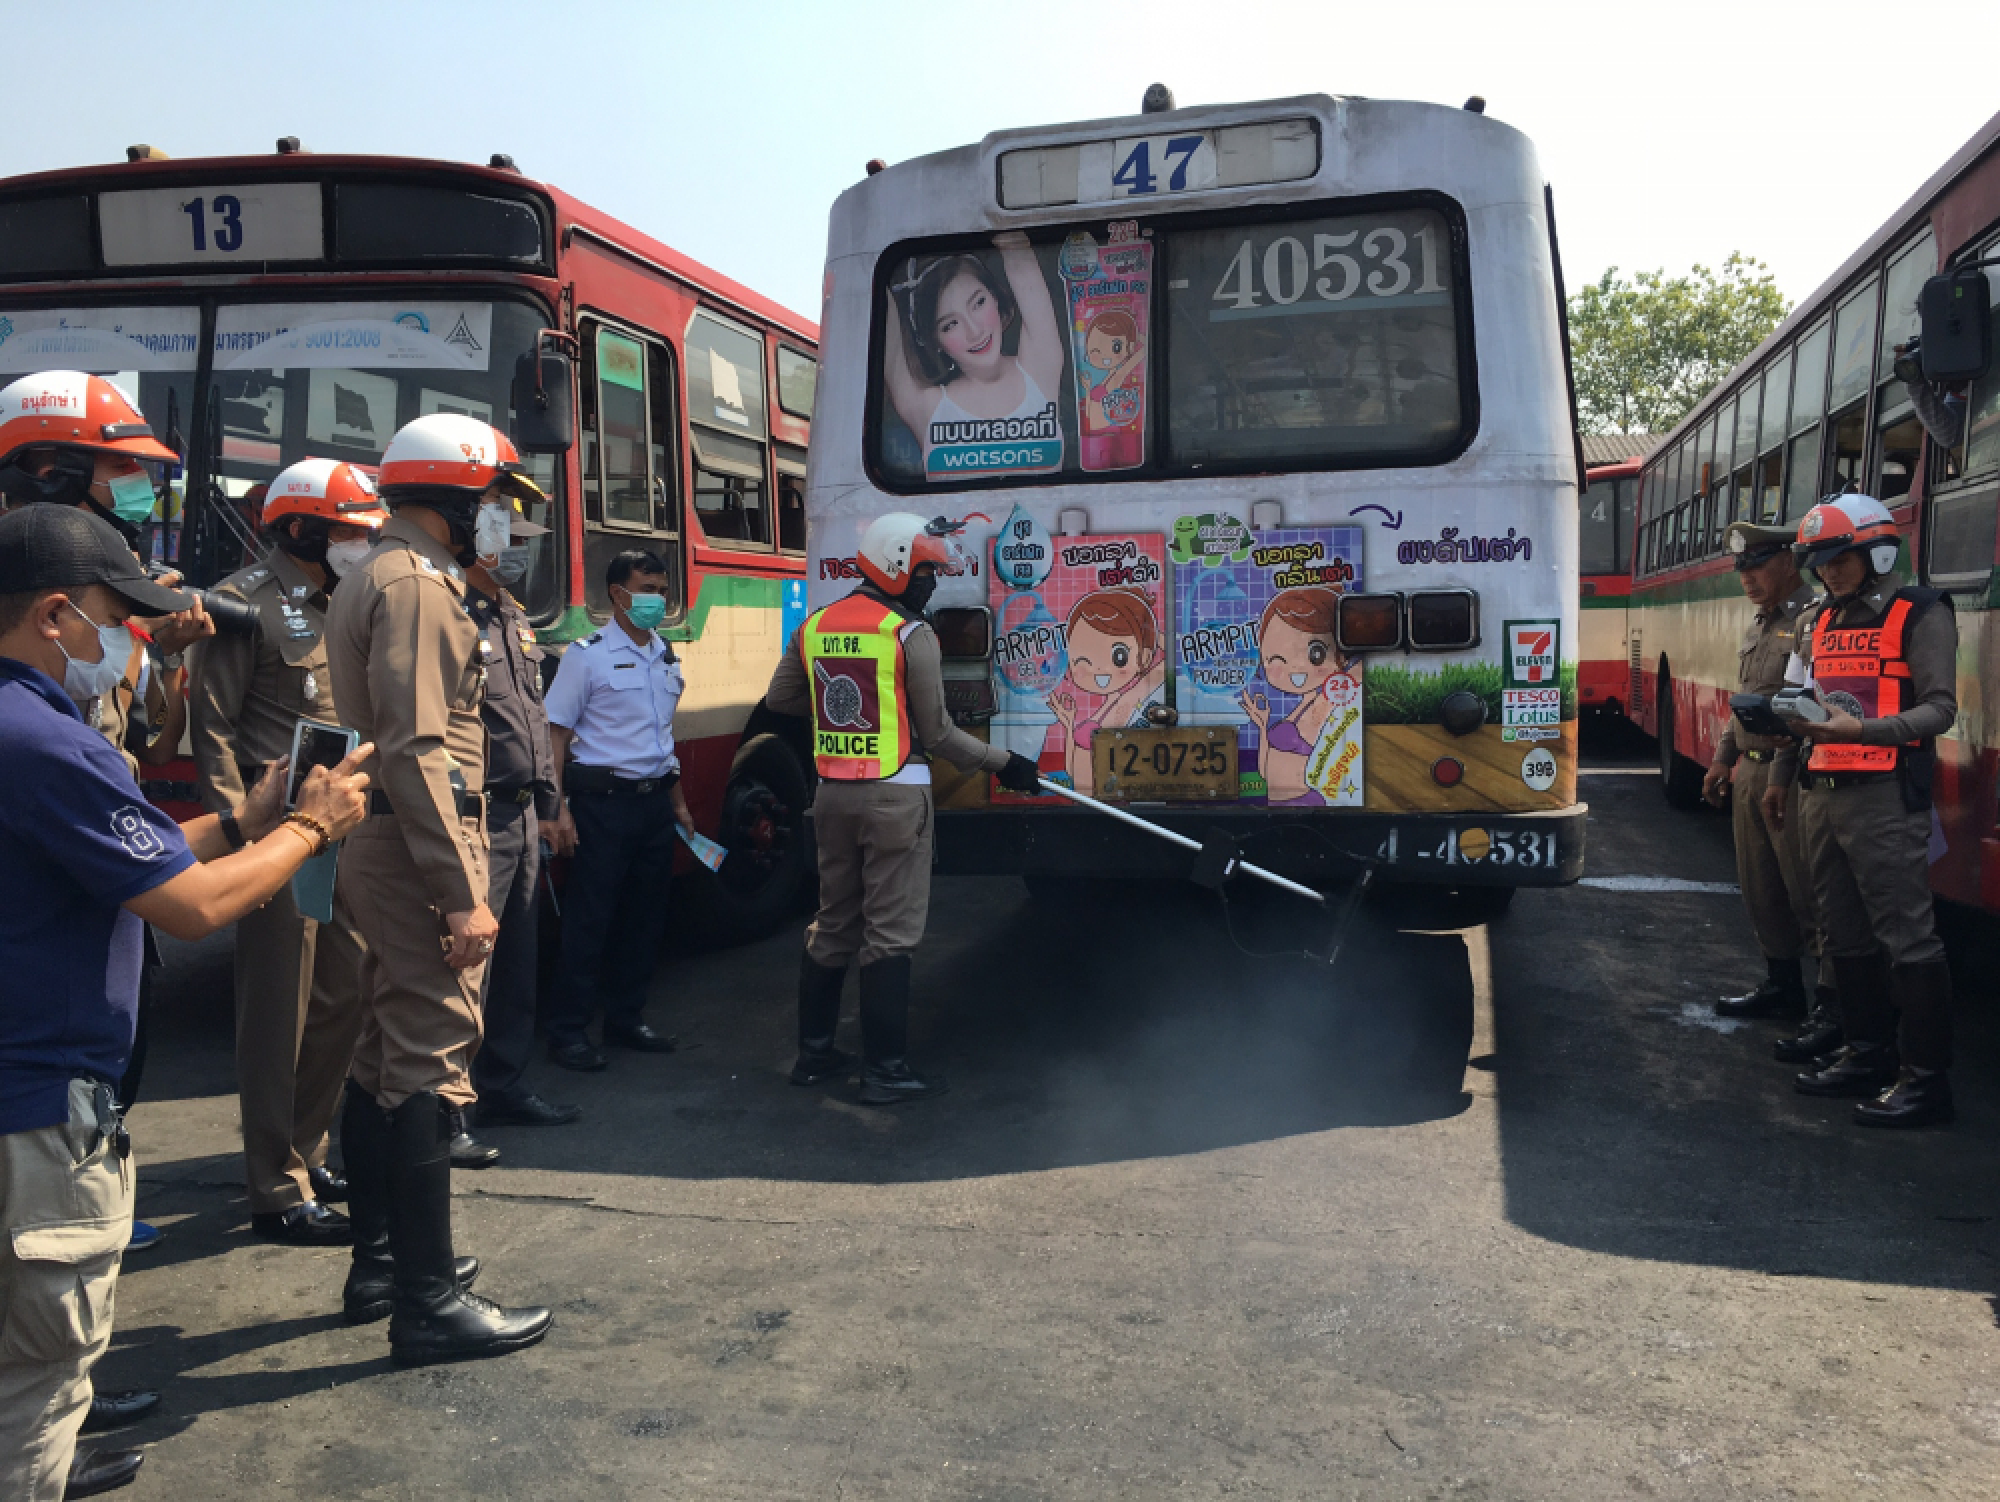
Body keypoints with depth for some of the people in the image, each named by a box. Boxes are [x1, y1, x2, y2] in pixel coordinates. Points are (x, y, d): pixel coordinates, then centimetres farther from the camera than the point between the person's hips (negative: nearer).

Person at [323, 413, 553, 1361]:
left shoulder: (374, 581, 20)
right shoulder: (417, 586, -14)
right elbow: (417, 751, -23)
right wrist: (460, 893, -25)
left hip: (381, 845, 11)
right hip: (419, 847, -11)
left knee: (386, 1052, 16)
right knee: (431, 1060, -7)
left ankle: (380, 1263, 28)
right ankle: (429, 1305, 0)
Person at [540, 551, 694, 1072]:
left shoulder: (667, 657, 14)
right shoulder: (588, 655, -6)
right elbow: (555, 733, -9)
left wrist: (678, 802, 19)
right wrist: (558, 809, -17)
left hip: (655, 800, 6)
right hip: (603, 799, -6)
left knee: (646, 916, 10)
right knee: (589, 917, -2)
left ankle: (626, 1019, 23)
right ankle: (568, 1030, 7)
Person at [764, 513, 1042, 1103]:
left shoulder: (815, 626, 7)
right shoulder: (911, 634, -11)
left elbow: (780, 698, 17)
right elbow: (936, 733, -8)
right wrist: (1002, 763, 3)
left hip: (833, 793, 6)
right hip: (894, 794, -6)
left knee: (833, 923, 17)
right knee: (890, 933, 0)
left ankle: (814, 1052, 26)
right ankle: (885, 1070, 5)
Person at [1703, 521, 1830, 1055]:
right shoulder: (1758, 626, 17)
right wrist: (1724, 756, 23)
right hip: (1749, 773, 9)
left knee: (1810, 894, -5)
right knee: (1760, 888, 17)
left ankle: (1833, 1007, 3)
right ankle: (1782, 985, 31)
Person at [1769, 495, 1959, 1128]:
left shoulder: (1920, 614, -4)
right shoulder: (1821, 622, 17)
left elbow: (1939, 708, -11)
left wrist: (1860, 729, -24)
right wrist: (1779, 778, 21)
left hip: (1884, 796, -7)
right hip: (1821, 792, 7)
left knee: (1906, 937, -6)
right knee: (1845, 934, 13)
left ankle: (1925, 1077, 0)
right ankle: (1866, 1052, 24)